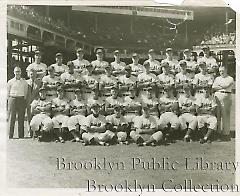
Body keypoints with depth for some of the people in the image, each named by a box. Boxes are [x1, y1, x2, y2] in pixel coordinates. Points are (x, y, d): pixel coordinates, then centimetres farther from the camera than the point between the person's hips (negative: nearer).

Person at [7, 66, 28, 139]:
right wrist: (9, 100, 1)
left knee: (21, 118, 1)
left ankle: (21, 136, 6)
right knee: (11, 118, -4)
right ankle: (10, 136, 0)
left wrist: (24, 100, 4)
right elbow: (7, 93, 9)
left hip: (22, 100, 1)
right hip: (12, 99, -1)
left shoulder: (24, 82, 10)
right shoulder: (10, 82, 6)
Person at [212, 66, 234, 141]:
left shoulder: (230, 79, 9)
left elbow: (226, 85, -8)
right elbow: (213, 87, 9)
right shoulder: (217, 78, 22)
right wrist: (222, 87, -2)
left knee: (225, 115, -7)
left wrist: (218, 85, 6)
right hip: (217, 96, 4)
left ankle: (226, 133, -3)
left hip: (226, 97, -3)